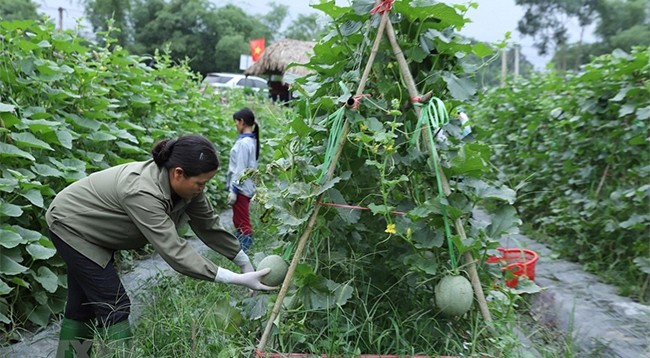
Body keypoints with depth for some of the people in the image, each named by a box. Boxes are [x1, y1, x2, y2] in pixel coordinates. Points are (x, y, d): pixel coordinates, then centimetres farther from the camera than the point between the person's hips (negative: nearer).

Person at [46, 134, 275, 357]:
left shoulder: (185, 184, -18)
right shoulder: (143, 192, -41)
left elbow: (209, 226, -8)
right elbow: (174, 251, -43)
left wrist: (245, 262, -8)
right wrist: (237, 280, -44)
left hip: (91, 229, 8)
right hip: (71, 224, -8)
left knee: (83, 304, 18)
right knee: (114, 307, -9)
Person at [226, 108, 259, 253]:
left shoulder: (244, 142, -18)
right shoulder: (251, 140, 9)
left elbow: (240, 169, -20)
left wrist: (233, 190, -18)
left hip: (241, 187, -10)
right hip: (245, 186, 10)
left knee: (242, 223, -3)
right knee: (239, 220, 18)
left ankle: (244, 251, 2)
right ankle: (239, 248, 26)